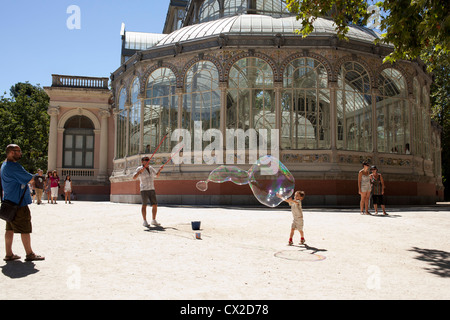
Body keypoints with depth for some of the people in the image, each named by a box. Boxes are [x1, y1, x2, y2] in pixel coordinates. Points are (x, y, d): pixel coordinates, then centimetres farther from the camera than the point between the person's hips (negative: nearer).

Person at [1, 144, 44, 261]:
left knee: (10, 229, 12)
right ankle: (29, 254, 8)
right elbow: (30, 180, -17)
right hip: (18, 203, -10)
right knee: (25, 229, -1)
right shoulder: (14, 167, -20)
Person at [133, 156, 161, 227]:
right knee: (144, 205, -3)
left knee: (155, 205, 2)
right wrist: (139, 171, -28)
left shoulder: (151, 168, 12)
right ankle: (144, 221, 5)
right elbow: (134, 177, -15)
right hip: (144, 190, -5)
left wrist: (159, 170, 3)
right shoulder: (139, 169, -5)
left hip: (152, 189, 5)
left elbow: (157, 175, 21)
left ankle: (154, 220, 13)